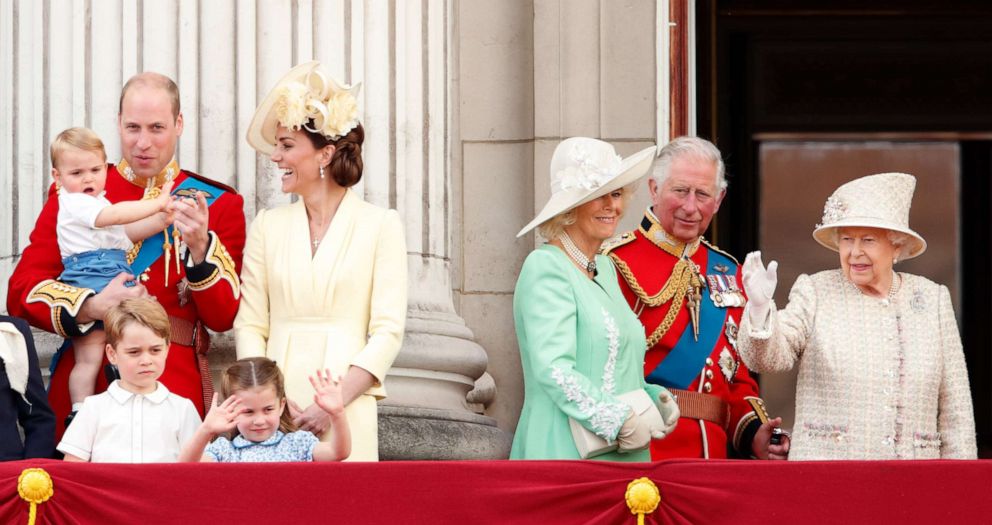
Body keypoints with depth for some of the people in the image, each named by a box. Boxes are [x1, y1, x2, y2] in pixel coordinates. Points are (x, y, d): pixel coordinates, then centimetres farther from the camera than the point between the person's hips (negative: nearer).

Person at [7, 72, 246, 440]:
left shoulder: (217, 204, 8)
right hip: (83, 385, 0)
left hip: (176, 386, 0)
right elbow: (22, 292, 2)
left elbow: (225, 318, 0)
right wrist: (92, 307, -15)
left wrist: (200, 247, -16)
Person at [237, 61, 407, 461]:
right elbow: (249, 325, 8)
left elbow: (387, 331, -3)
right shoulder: (268, 226, 12)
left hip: (347, 411, -2)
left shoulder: (380, 225, 3)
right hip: (275, 410, 2)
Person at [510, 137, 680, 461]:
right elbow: (553, 370, -20)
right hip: (566, 451, -8)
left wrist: (656, 398, 4)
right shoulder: (545, 268, -10)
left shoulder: (605, 268, 16)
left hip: (622, 453, 8)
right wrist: (621, 422, -18)